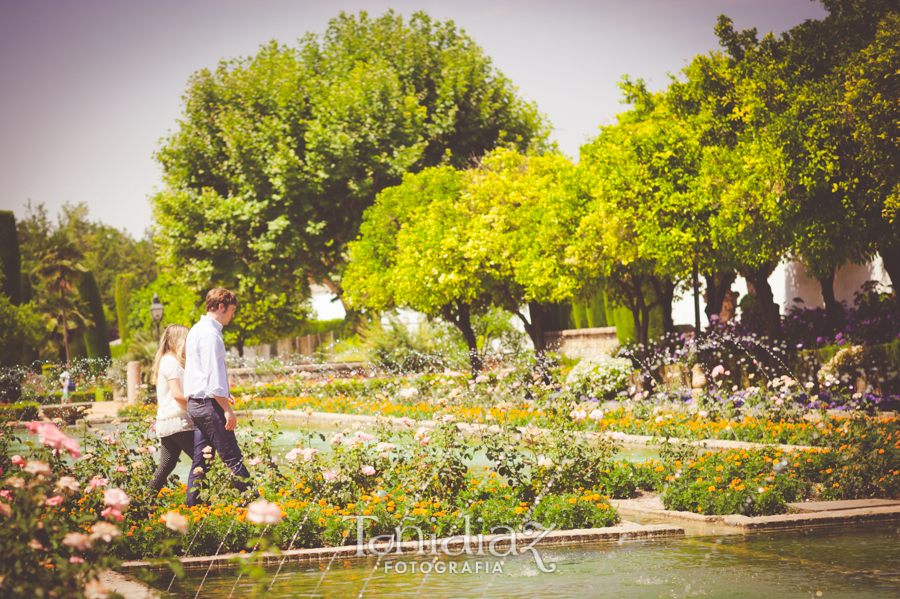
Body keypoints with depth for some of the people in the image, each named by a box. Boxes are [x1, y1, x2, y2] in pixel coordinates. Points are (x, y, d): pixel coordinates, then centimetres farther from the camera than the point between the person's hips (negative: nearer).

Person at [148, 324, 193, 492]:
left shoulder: (165, 360, 19)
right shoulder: (171, 361, -11)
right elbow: (177, 394, -18)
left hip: (165, 422, 10)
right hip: (178, 422, -10)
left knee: (167, 464, 9)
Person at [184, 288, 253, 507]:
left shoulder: (197, 330, 17)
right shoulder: (210, 334, -14)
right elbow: (213, 376, -20)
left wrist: (223, 393, 31)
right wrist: (228, 410, -19)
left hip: (194, 404, 10)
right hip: (209, 404, -10)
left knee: (200, 458, 8)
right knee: (232, 458, -7)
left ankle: (192, 505, 8)